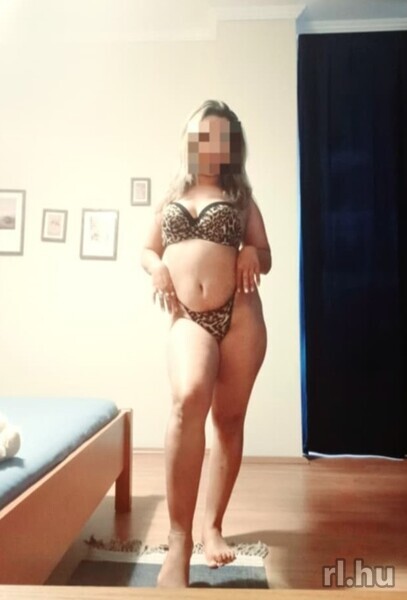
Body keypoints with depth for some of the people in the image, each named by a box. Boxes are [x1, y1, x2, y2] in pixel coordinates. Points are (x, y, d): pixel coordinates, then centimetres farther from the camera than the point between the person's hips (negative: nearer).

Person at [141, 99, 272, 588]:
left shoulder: (240, 197, 14)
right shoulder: (171, 195, 18)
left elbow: (266, 259, 14)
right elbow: (147, 250, 21)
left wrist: (251, 253, -9)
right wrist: (157, 267, -2)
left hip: (239, 314, 1)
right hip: (188, 318, 0)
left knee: (229, 419, 3)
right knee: (189, 398, -29)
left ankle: (212, 527, 20)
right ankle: (179, 537, -20)